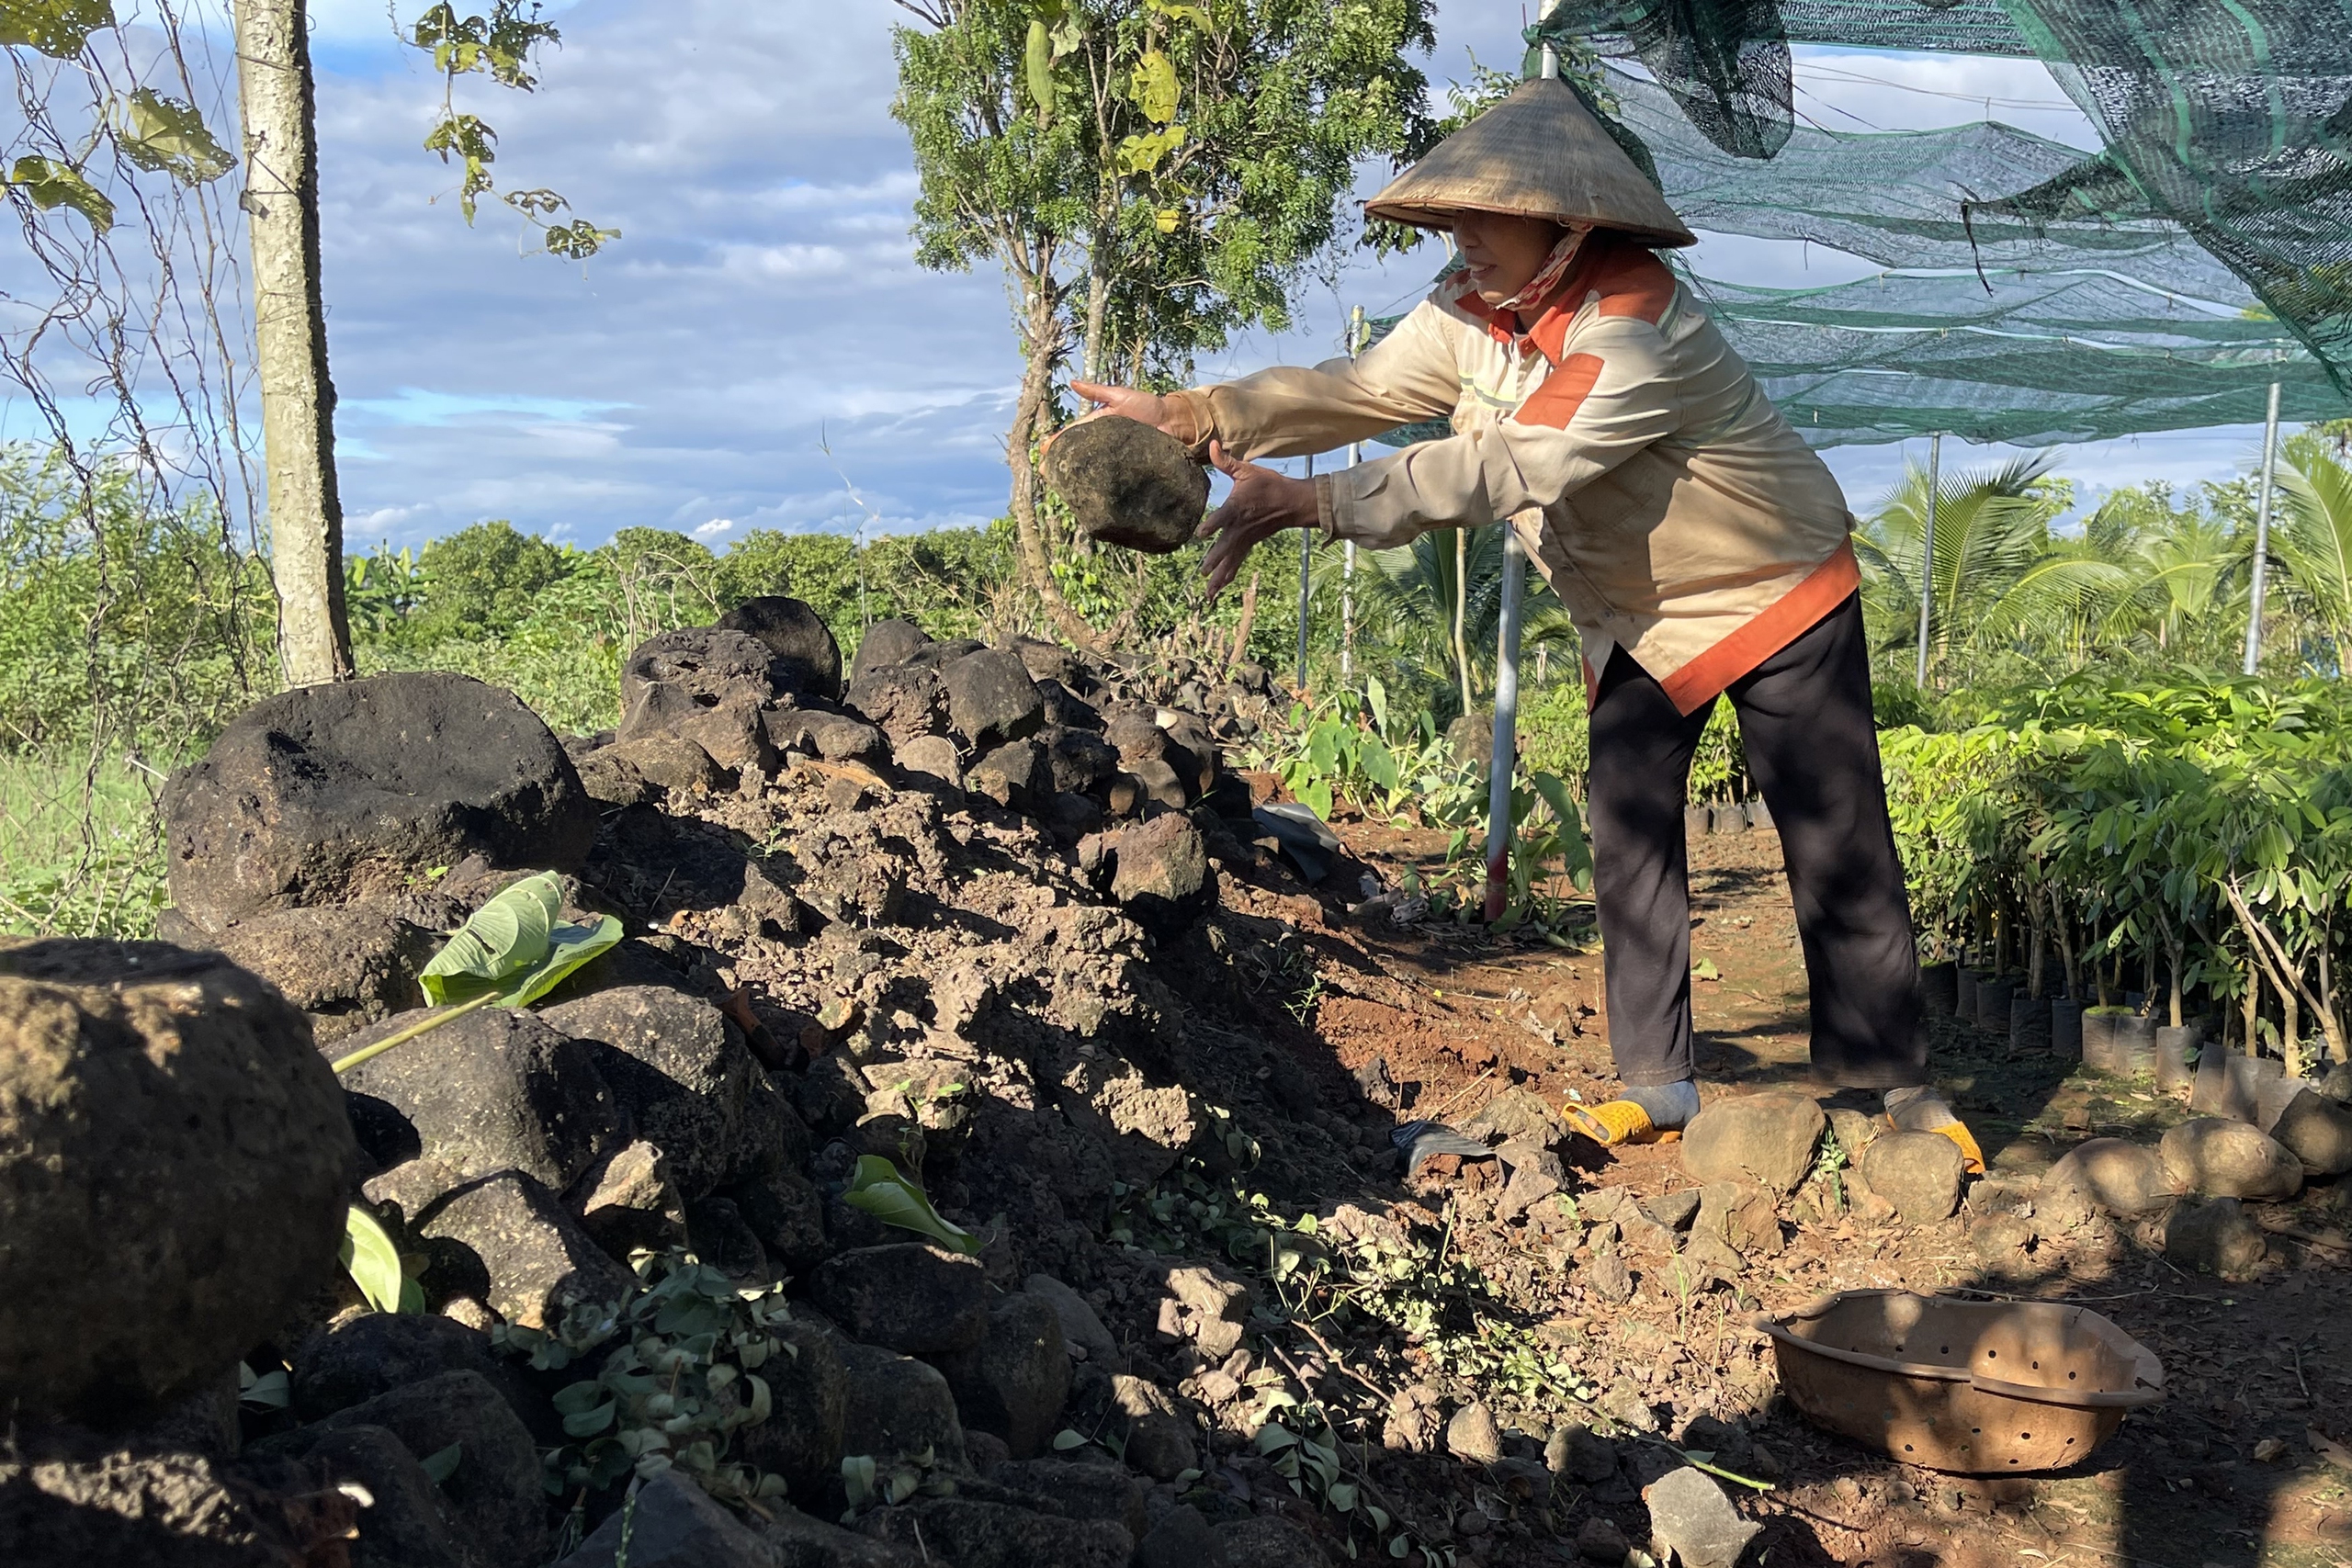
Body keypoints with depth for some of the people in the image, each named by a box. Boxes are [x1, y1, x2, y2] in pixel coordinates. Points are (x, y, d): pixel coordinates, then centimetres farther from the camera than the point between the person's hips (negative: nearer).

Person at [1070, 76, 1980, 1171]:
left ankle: (1890, 1080, 14)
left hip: (1774, 598, -7)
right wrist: (1190, 414, -31)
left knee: (1836, 847, 1)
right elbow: (1362, 388, -17)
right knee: (1628, 837, 2)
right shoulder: (1474, 312, -8)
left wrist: (1300, 504, -46)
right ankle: (1654, 1081, 9)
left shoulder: (1634, 329, -34)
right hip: (1638, 620, 7)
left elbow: (1501, 469, -42)